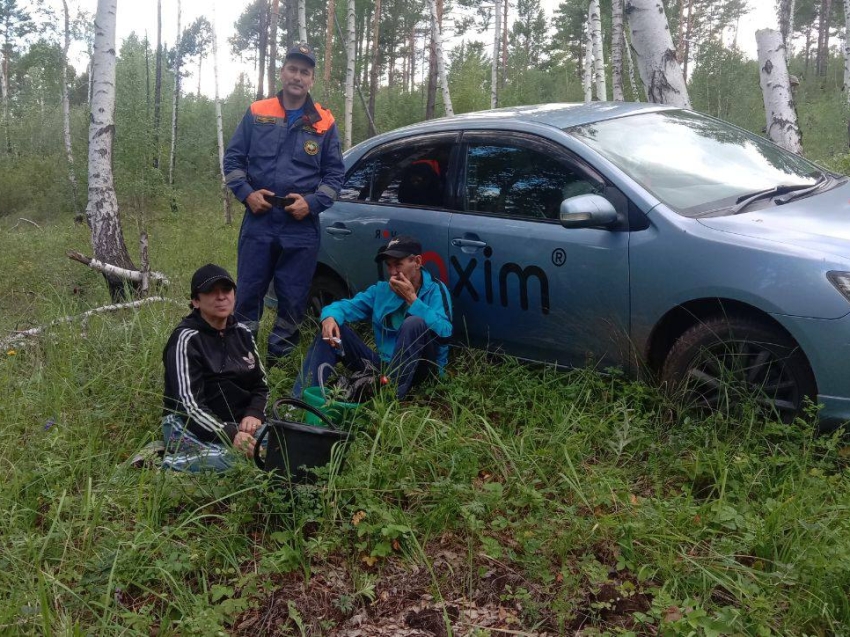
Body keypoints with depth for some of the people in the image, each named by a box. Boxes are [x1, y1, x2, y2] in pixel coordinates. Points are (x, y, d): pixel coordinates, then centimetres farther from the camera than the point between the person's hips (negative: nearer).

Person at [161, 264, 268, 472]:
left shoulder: (243, 334, 10)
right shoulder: (186, 339, -10)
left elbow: (260, 385, 15)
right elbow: (188, 402, -19)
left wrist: (254, 414, -8)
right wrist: (229, 435, -33)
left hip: (236, 423, 7)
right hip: (189, 425, -7)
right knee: (228, 458, -37)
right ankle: (167, 462, -13)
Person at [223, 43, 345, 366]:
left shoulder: (324, 123, 6)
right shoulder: (257, 114, 7)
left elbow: (335, 173, 7)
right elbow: (233, 158, 10)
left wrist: (312, 202, -8)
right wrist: (246, 193, -6)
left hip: (302, 226, 0)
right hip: (258, 220, 0)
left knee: (293, 298, 6)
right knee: (247, 292, 4)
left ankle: (278, 358, 19)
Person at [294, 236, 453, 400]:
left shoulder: (435, 290, -6)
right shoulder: (381, 290, 10)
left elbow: (444, 332, -23)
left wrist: (411, 299, -20)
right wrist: (330, 317, -22)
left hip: (419, 368, -5)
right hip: (384, 364, 5)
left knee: (415, 323, -33)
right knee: (332, 329, -7)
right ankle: (302, 398, -22)